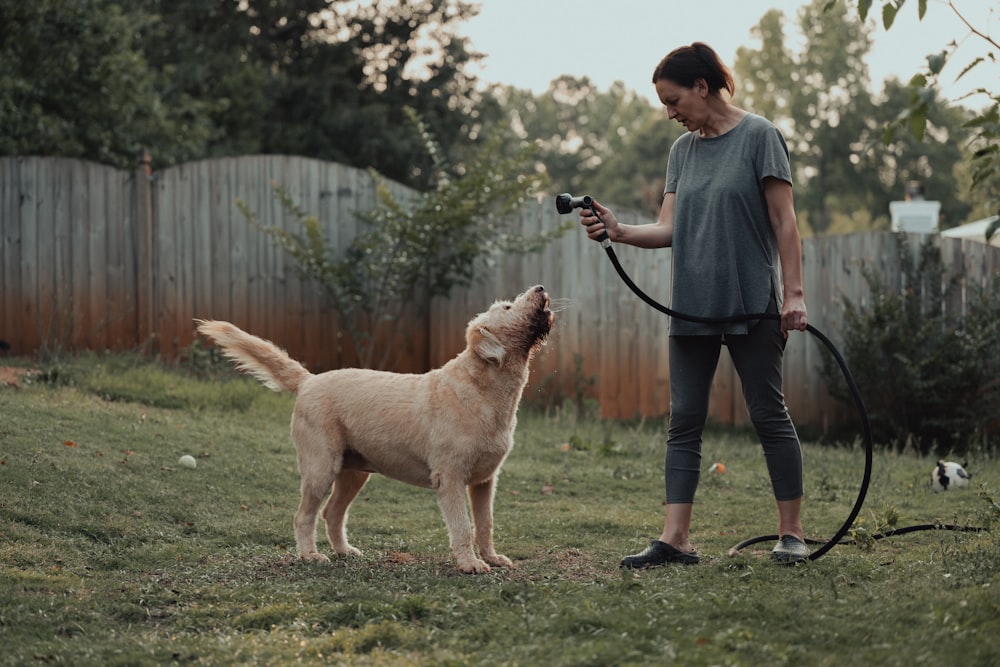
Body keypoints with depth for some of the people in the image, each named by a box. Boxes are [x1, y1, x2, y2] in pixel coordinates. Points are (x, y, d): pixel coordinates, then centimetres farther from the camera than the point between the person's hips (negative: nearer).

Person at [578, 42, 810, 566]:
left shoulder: (758, 136, -3)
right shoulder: (682, 150, 14)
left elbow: (784, 220, -5)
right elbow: (669, 228, 7)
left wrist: (793, 293, -11)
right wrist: (618, 231, -11)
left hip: (752, 305, -6)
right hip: (691, 304, 6)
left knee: (768, 414, 0)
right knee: (684, 421, 1)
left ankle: (792, 532, 7)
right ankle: (675, 539, -1)